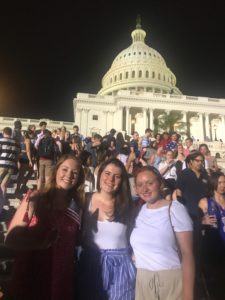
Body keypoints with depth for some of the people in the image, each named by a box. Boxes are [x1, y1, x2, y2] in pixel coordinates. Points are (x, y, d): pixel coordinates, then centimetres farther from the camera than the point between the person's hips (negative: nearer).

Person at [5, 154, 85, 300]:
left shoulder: (76, 206, 0)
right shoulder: (35, 198, -10)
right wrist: (42, 243, -27)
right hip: (31, 275, -3)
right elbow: (11, 238, -15)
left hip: (62, 277, 3)